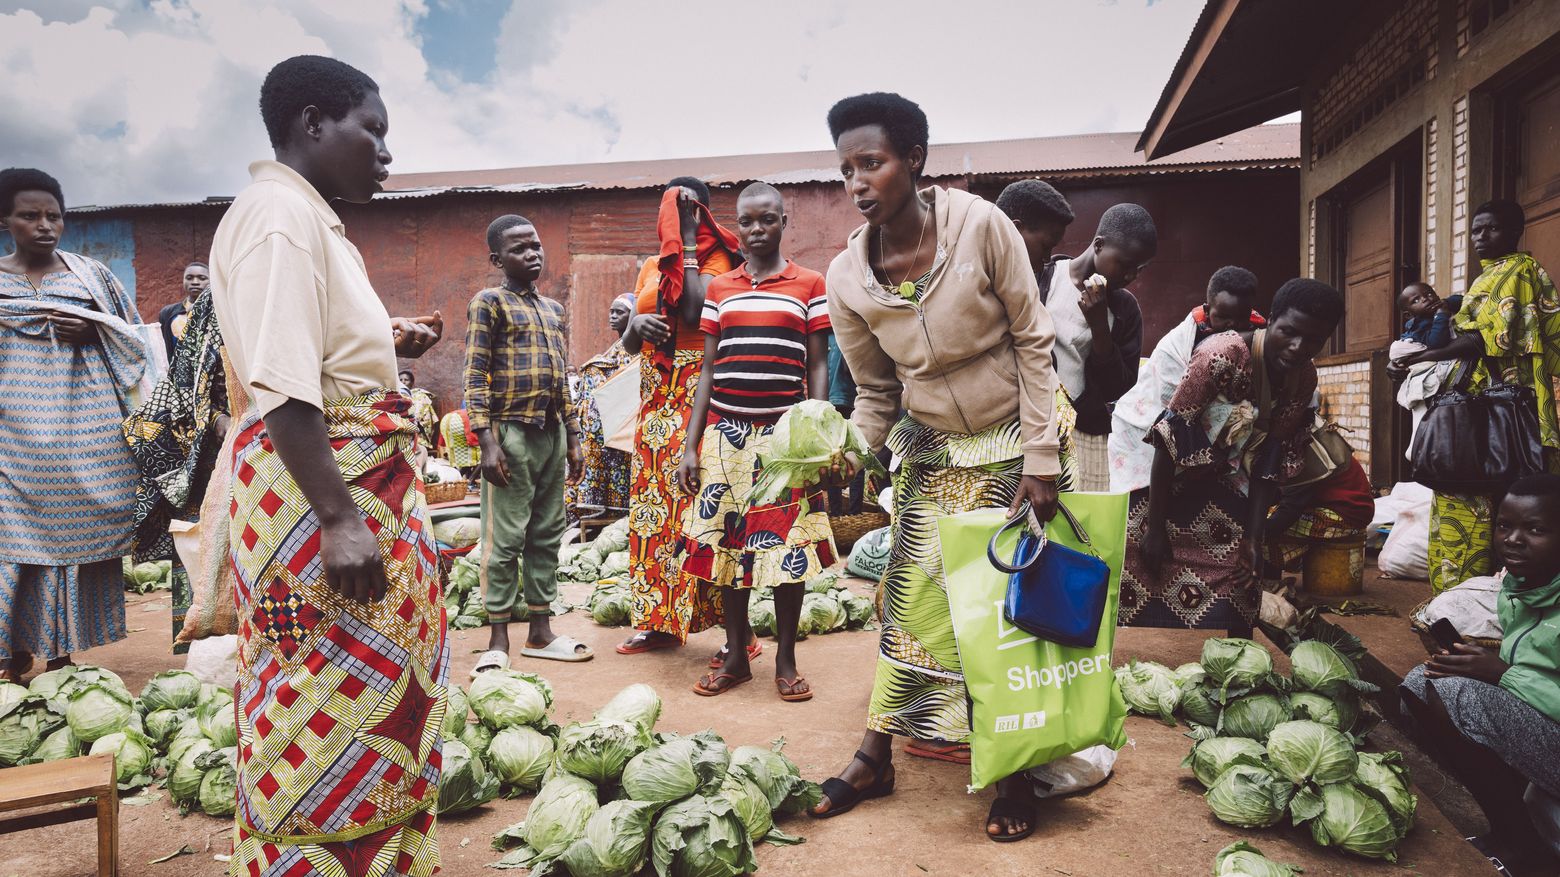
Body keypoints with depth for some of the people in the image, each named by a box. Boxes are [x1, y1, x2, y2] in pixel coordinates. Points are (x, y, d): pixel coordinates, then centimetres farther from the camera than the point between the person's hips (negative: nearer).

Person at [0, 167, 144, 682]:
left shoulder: (91, 275, 9)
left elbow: (131, 340, 9)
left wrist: (89, 334, -8)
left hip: (84, 432, 0)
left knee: (76, 533, 2)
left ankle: (63, 651, 11)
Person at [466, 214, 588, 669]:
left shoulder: (554, 309, 17)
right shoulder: (489, 302, -1)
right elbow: (475, 377, -7)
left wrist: (573, 436, 15)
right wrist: (487, 441, -15)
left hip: (553, 433, 6)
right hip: (511, 431, -6)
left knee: (547, 535, 8)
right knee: (504, 539, -3)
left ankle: (541, 631, 16)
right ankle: (498, 639, 5)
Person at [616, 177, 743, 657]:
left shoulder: (715, 258, 1)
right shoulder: (651, 267, 19)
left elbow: (695, 313, -18)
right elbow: (628, 342, 18)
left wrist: (689, 241, -6)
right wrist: (638, 324, -7)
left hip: (699, 391, -7)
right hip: (655, 395, 7)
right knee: (654, 502, 7)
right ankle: (659, 622, 17)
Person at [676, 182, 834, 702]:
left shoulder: (809, 286, 5)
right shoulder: (718, 289, 12)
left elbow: (818, 367, 3)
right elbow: (708, 370, 11)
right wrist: (690, 446, 5)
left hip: (783, 432, -2)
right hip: (725, 431, 3)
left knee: (788, 545, 0)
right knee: (724, 540, 5)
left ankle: (786, 661, 15)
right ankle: (736, 658, 19)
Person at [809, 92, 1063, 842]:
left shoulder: (980, 225, -20)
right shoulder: (847, 280, -11)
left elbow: (1033, 343, -13)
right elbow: (874, 394, 2)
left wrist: (1040, 457, -14)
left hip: (1010, 443, -2)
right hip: (929, 448, 2)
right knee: (908, 599, 5)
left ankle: (1015, 772, 21)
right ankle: (875, 759, 19)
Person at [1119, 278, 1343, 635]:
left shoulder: (1305, 379, -6)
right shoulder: (1223, 355, -26)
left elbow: (1270, 461, -1)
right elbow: (1169, 441, -23)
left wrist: (1254, 538, -6)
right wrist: (1155, 528, -20)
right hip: (1163, 484, -5)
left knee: (1226, 617, 7)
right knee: (1155, 606, -2)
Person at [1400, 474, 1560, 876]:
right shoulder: (1513, 585, 5)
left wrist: (1501, 673, -25)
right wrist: (1480, 661, -7)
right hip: (1521, 721, 8)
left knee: (1458, 696, -28)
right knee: (1418, 683, -4)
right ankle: (1505, 823, 3)